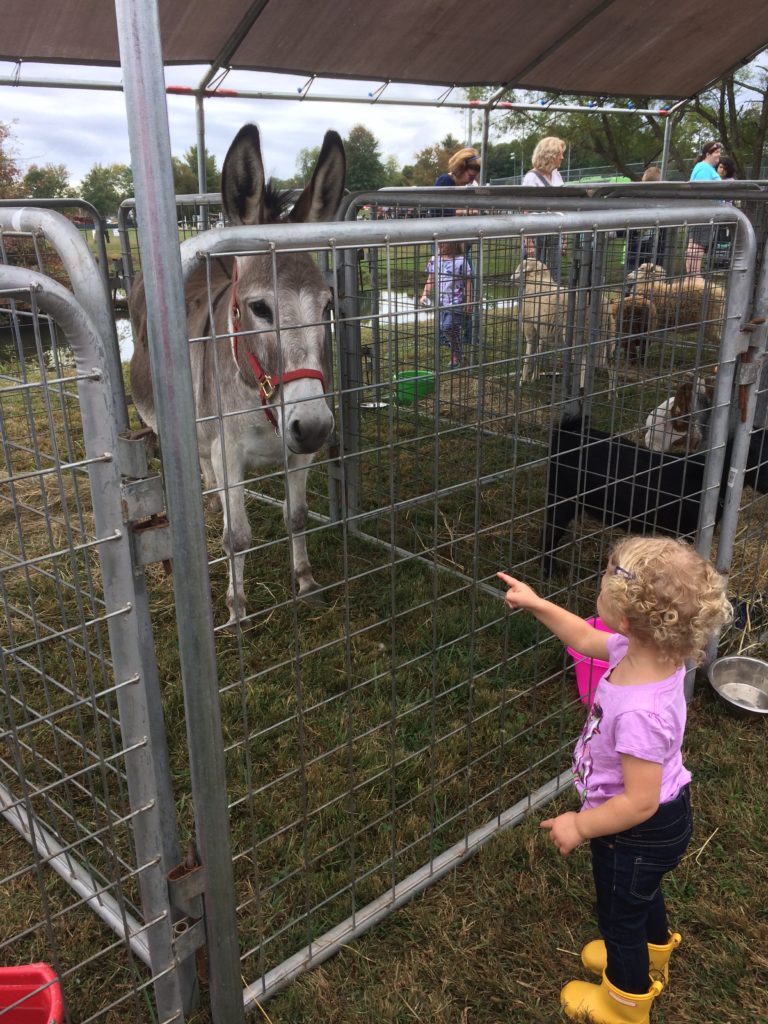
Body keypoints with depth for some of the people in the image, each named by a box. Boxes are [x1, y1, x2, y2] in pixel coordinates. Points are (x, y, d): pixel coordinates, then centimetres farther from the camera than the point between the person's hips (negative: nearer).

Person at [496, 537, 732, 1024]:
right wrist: (537, 604, 4)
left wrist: (581, 826, -19)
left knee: (620, 914, 21)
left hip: (640, 833, -8)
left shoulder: (641, 711, -43)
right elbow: (588, 640, 2)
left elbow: (639, 803, -34)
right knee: (643, 893, 35)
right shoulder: (650, 652, -19)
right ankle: (651, 959, 65)